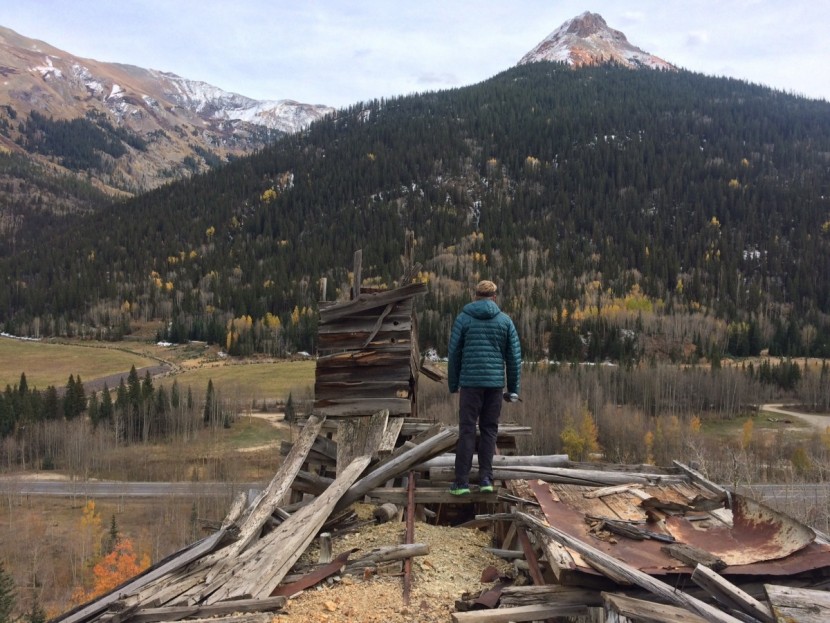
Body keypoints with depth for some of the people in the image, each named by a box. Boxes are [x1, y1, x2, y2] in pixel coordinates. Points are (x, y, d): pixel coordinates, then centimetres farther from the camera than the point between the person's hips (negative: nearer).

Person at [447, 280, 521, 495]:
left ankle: (462, 482, -1)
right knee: (489, 430, 10)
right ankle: (485, 479, 6)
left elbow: (454, 354, 2)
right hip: (495, 382, 1)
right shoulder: (505, 320, 5)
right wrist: (513, 388, 9)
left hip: (470, 382, -1)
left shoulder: (463, 318, 2)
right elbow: (514, 356, 4)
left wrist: (453, 384, 12)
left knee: (467, 431, 2)